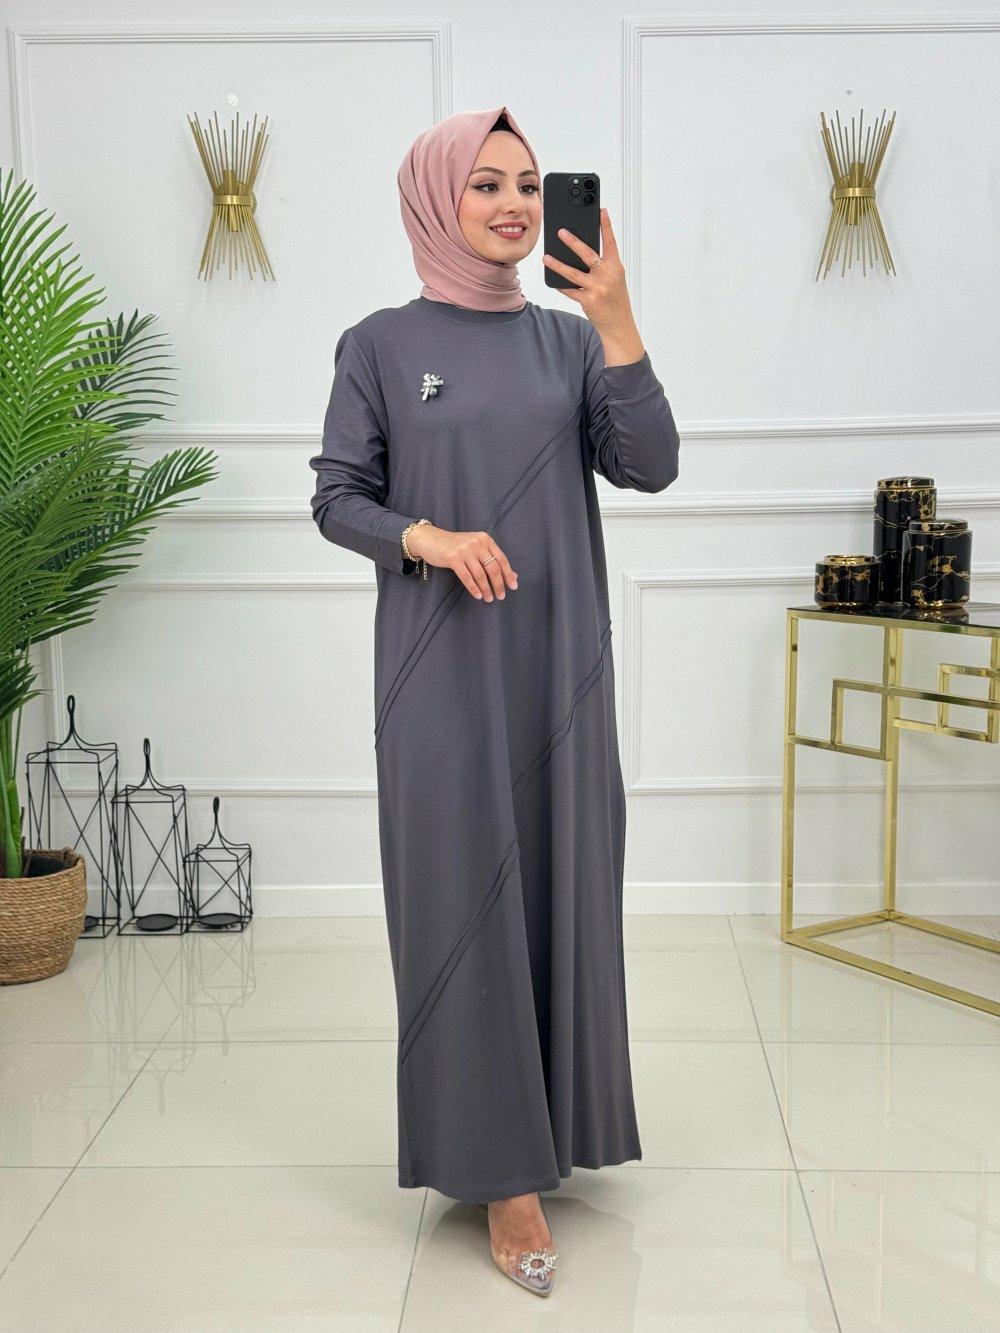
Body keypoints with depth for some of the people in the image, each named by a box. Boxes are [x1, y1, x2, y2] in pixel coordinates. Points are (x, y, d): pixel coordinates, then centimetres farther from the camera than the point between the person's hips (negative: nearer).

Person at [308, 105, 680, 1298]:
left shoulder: (568, 338, 7)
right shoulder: (380, 344, -1)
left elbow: (650, 468, -4)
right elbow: (335, 499, 0)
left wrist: (619, 326, -14)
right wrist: (425, 538, -18)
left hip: (557, 662, 4)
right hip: (443, 670, -3)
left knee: (560, 887, 9)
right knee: (466, 896, -1)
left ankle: (551, 1117, 28)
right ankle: (501, 1168, 9)